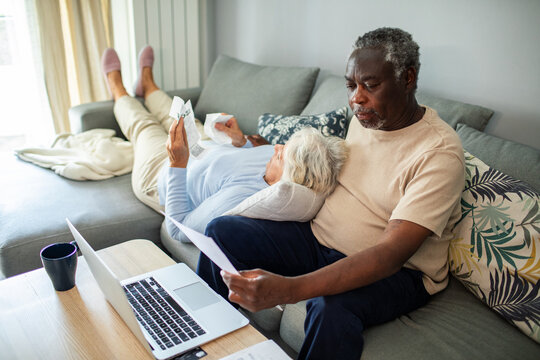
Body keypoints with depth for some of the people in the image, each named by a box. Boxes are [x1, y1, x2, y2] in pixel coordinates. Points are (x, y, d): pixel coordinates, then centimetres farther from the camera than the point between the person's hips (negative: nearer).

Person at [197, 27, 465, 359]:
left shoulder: (440, 152, -22)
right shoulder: (364, 117, 3)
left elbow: (391, 254, -32)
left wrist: (288, 289, -43)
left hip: (396, 271, -6)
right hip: (320, 237, 7)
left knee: (333, 306, -40)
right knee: (222, 230, -6)